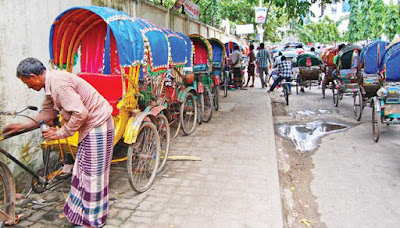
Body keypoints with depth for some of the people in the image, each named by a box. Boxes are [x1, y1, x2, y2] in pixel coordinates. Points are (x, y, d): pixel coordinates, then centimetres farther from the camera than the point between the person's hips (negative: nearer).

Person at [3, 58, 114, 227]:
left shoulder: (58, 83, -24)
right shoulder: (52, 82, 9)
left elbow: (80, 113, -28)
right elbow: (48, 113, 18)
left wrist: (60, 133, -16)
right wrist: (23, 126, 18)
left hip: (97, 126, -10)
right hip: (90, 126, 10)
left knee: (93, 173, 0)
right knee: (83, 169, 19)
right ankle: (80, 211, 36)